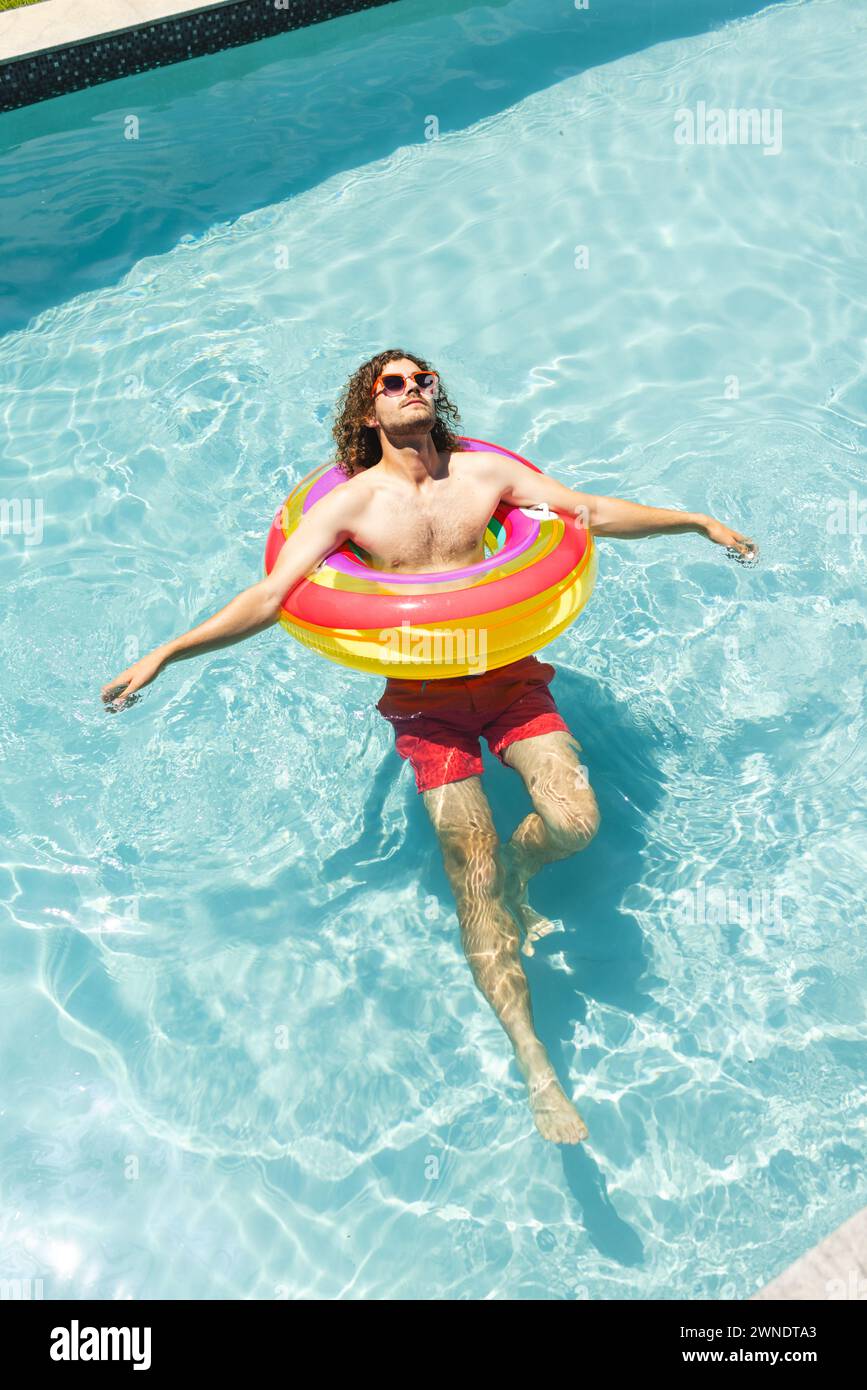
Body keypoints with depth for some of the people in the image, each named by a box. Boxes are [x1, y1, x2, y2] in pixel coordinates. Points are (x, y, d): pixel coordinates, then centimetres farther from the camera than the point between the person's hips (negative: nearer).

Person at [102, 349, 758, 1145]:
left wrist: (700, 523, 19)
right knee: (473, 877, -12)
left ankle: (515, 876, 15)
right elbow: (270, 595, -3)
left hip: (507, 670, 3)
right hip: (425, 696, -2)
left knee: (575, 820, -21)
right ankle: (536, 1066, -6)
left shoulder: (484, 472, 11)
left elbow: (594, 511, 15)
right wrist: (166, 653, -11)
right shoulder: (350, 504, 3)